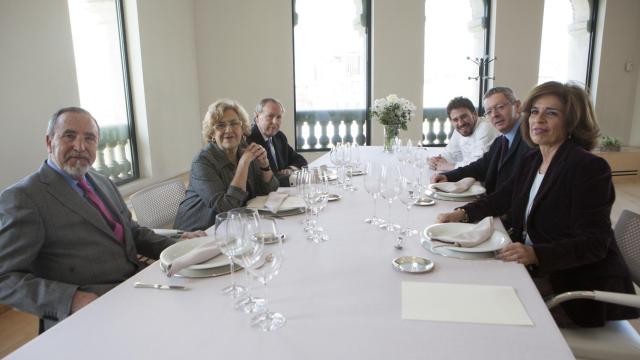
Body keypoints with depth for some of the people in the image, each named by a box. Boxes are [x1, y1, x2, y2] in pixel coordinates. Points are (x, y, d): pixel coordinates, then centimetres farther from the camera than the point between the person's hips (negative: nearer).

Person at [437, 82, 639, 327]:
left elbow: (594, 243, -21)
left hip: (579, 284, -7)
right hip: (532, 269, 7)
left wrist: (536, 254, -36)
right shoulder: (530, 161, 7)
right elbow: (500, 199, 13)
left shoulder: (590, 167, -16)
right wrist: (462, 213, -7)